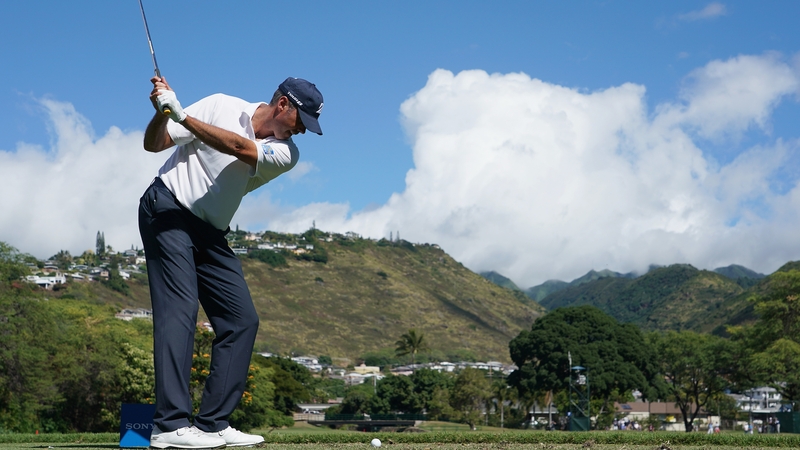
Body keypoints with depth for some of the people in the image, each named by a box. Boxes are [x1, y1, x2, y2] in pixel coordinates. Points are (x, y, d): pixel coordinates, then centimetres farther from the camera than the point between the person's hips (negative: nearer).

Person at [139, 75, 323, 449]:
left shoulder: (286, 154, -1)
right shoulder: (221, 106, -7)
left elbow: (239, 147, -21)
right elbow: (154, 144, -4)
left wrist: (182, 115, -29)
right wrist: (162, 113, -25)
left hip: (212, 234, 6)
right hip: (168, 209, -6)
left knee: (243, 319, -1)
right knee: (180, 309, -18)